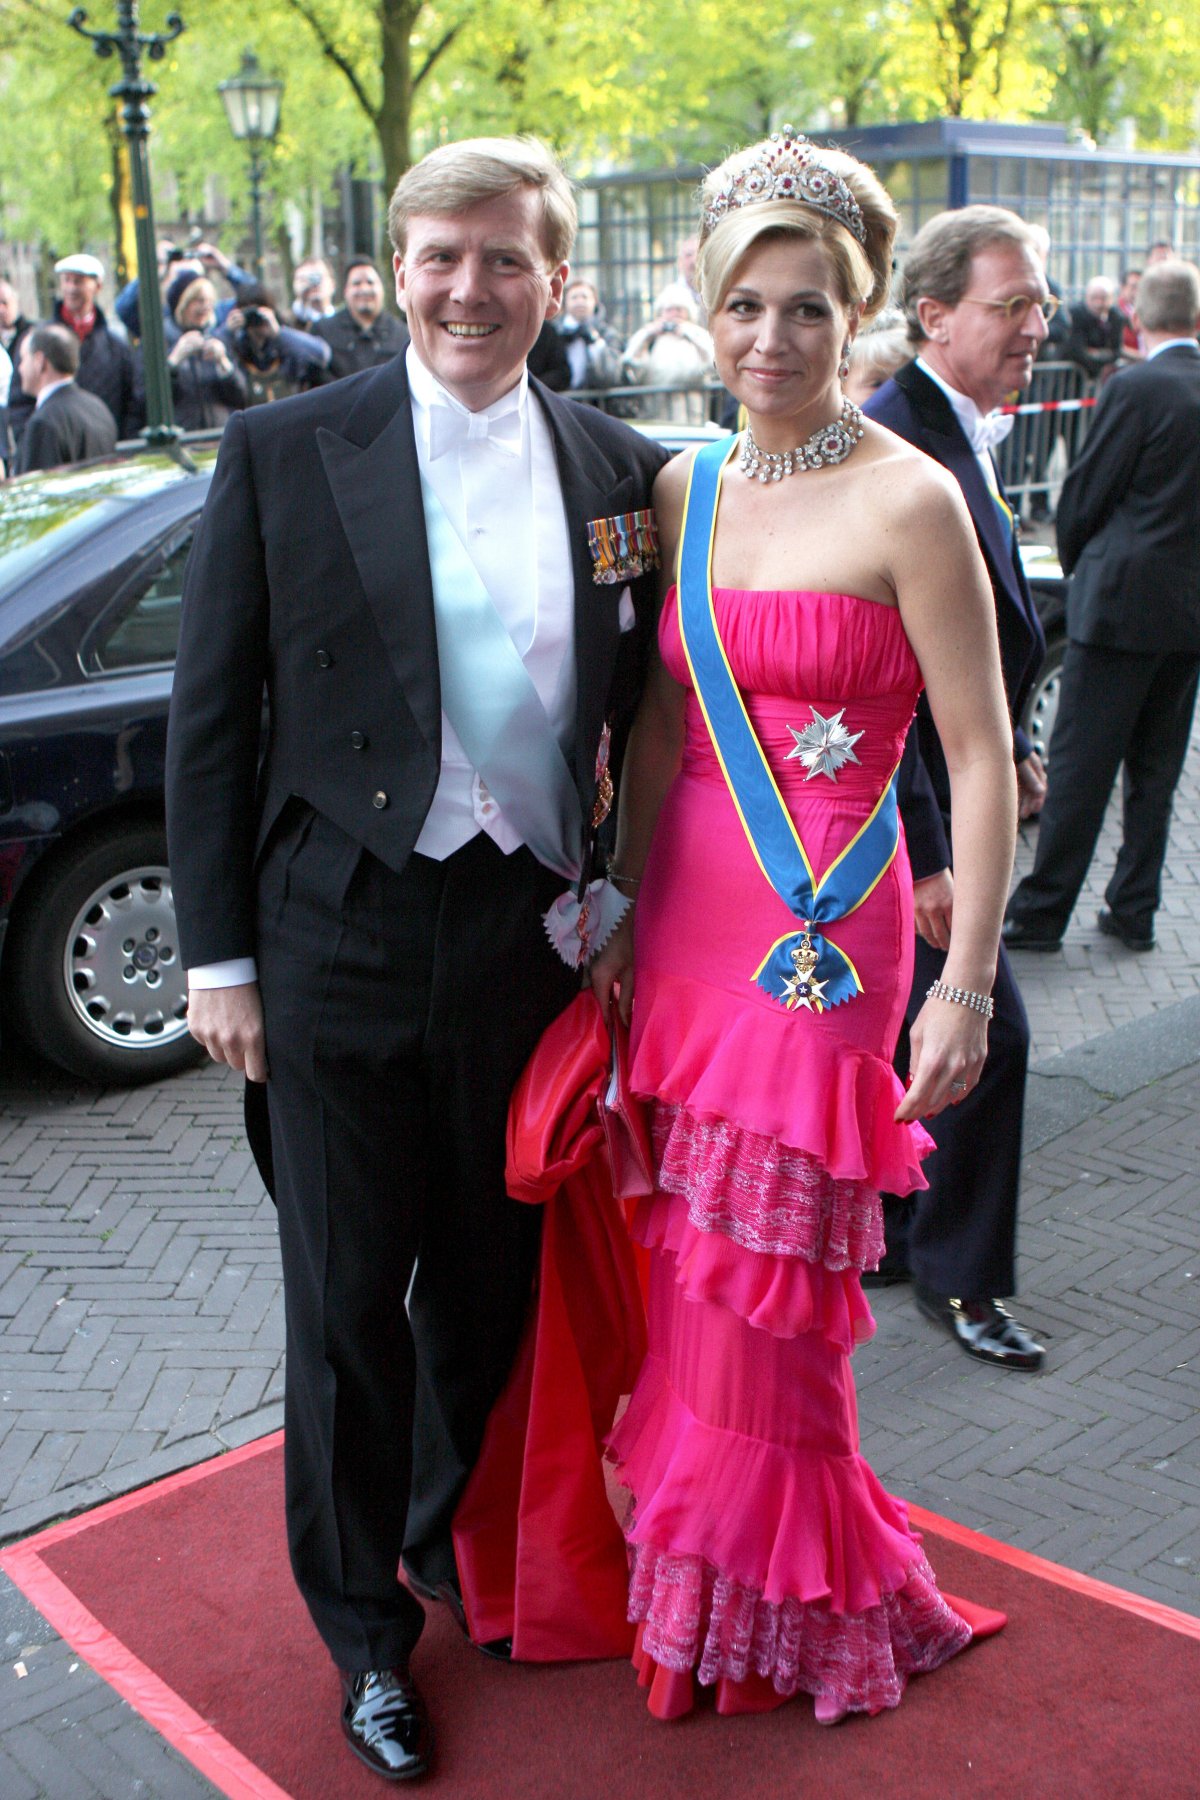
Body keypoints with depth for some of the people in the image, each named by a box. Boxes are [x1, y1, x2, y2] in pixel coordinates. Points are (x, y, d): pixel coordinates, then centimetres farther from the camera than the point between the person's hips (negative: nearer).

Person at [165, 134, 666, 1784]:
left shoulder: (622, 471, 4)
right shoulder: (284, 453, -4)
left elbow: (641, 714, 9)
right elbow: (209, 721, -3)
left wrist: (619, 910, 3)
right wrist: (220, 952, -5)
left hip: (537, 946, 3)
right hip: (343, 944, -2)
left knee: (491, 1284, 17)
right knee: (349, 1303, 10)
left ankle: (462, 1551, 44)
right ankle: (364, 1621, 33)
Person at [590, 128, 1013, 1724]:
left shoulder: (909, 499, -10)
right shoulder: (684, 492, 8)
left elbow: (980, 756, -10)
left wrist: (968, 984, -14)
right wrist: (619, 917, 10)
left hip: (824, 929, -5)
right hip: (685, 915, 6)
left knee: (758, 1288, 3)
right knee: (691, 1271, 14)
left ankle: (782, 1607, 29)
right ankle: (701, 1584, 37)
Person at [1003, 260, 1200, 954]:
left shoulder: (1135, 389, -12)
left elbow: (1087, 494, -8)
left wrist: (1077, 561, 10)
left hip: (1121, 602, -6)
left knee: (1081, 764, -1)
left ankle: (1041, 912, 5)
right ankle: (1135, 909, 19)